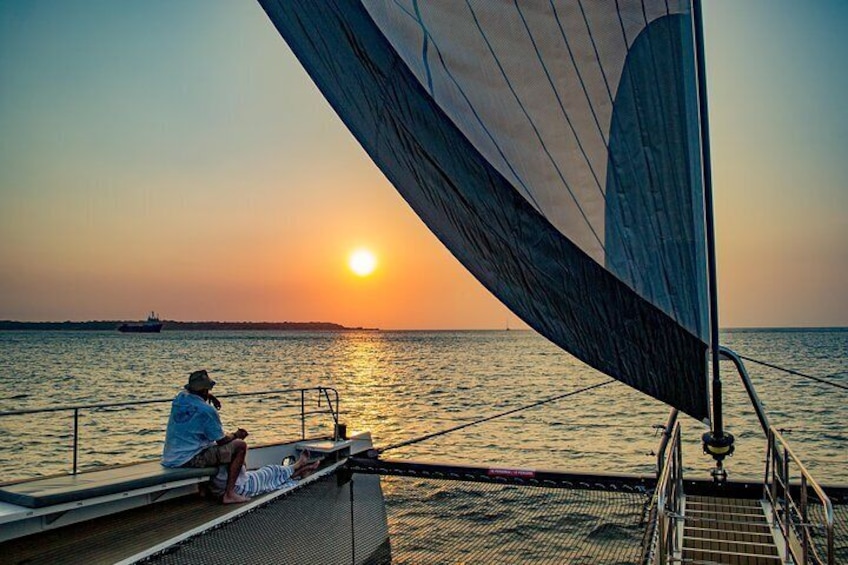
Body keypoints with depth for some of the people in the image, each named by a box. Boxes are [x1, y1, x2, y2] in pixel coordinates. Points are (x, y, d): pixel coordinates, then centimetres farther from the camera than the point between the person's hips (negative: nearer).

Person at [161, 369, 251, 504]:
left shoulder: (179, 398, 4)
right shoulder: (207, 410, -18)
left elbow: (187, 390, 32)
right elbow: (221, 441, -11)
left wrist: (209, 396, 17)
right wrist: (236, 435, 10)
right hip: (190, 461, -9)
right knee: (240, 445, -5)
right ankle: (229, 494, -7)